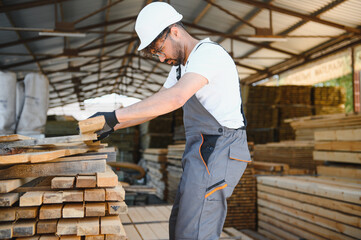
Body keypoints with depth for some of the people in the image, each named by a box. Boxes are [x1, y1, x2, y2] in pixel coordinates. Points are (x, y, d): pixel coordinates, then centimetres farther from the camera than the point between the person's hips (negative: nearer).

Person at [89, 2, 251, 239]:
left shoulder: (208, 53, -15)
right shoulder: (182, 66, 18)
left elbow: (175, 98, -32)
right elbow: (155, 105, 22)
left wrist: (116, 115, -30)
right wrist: (114, 126, 13)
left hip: (217, 154, -10)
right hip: (203, 154, 10)